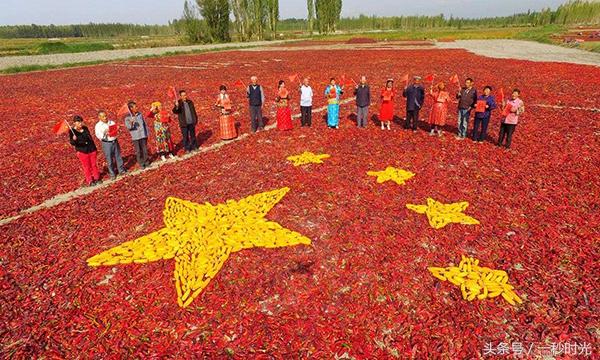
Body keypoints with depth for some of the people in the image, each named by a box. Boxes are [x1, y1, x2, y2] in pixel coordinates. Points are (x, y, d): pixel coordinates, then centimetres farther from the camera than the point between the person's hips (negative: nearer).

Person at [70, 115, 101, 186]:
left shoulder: (85, 128, 1)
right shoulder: (72, 131, -12)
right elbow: (72, 143, -15)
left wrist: (95, 148, 14)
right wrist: (74, 139, -39)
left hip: (92, 149, 4)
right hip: (82, 152, -4)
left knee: (94, 165, 15)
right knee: (86, 167, 7)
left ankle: (96, 178, 32)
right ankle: (89, 181, 22)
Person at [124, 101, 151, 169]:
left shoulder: (140, 114, 0)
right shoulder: (127, 117, -9)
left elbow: (145, 124, 8)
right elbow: (128, 127, -17)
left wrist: (147, 133, 10)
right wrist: (131, 123, -39)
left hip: (143, 135, 3)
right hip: (135, 137, -2)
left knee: (145, 149, 9)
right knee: (138, 151, 6)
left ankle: (146, 162, 23)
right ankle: (141, 164, 19)